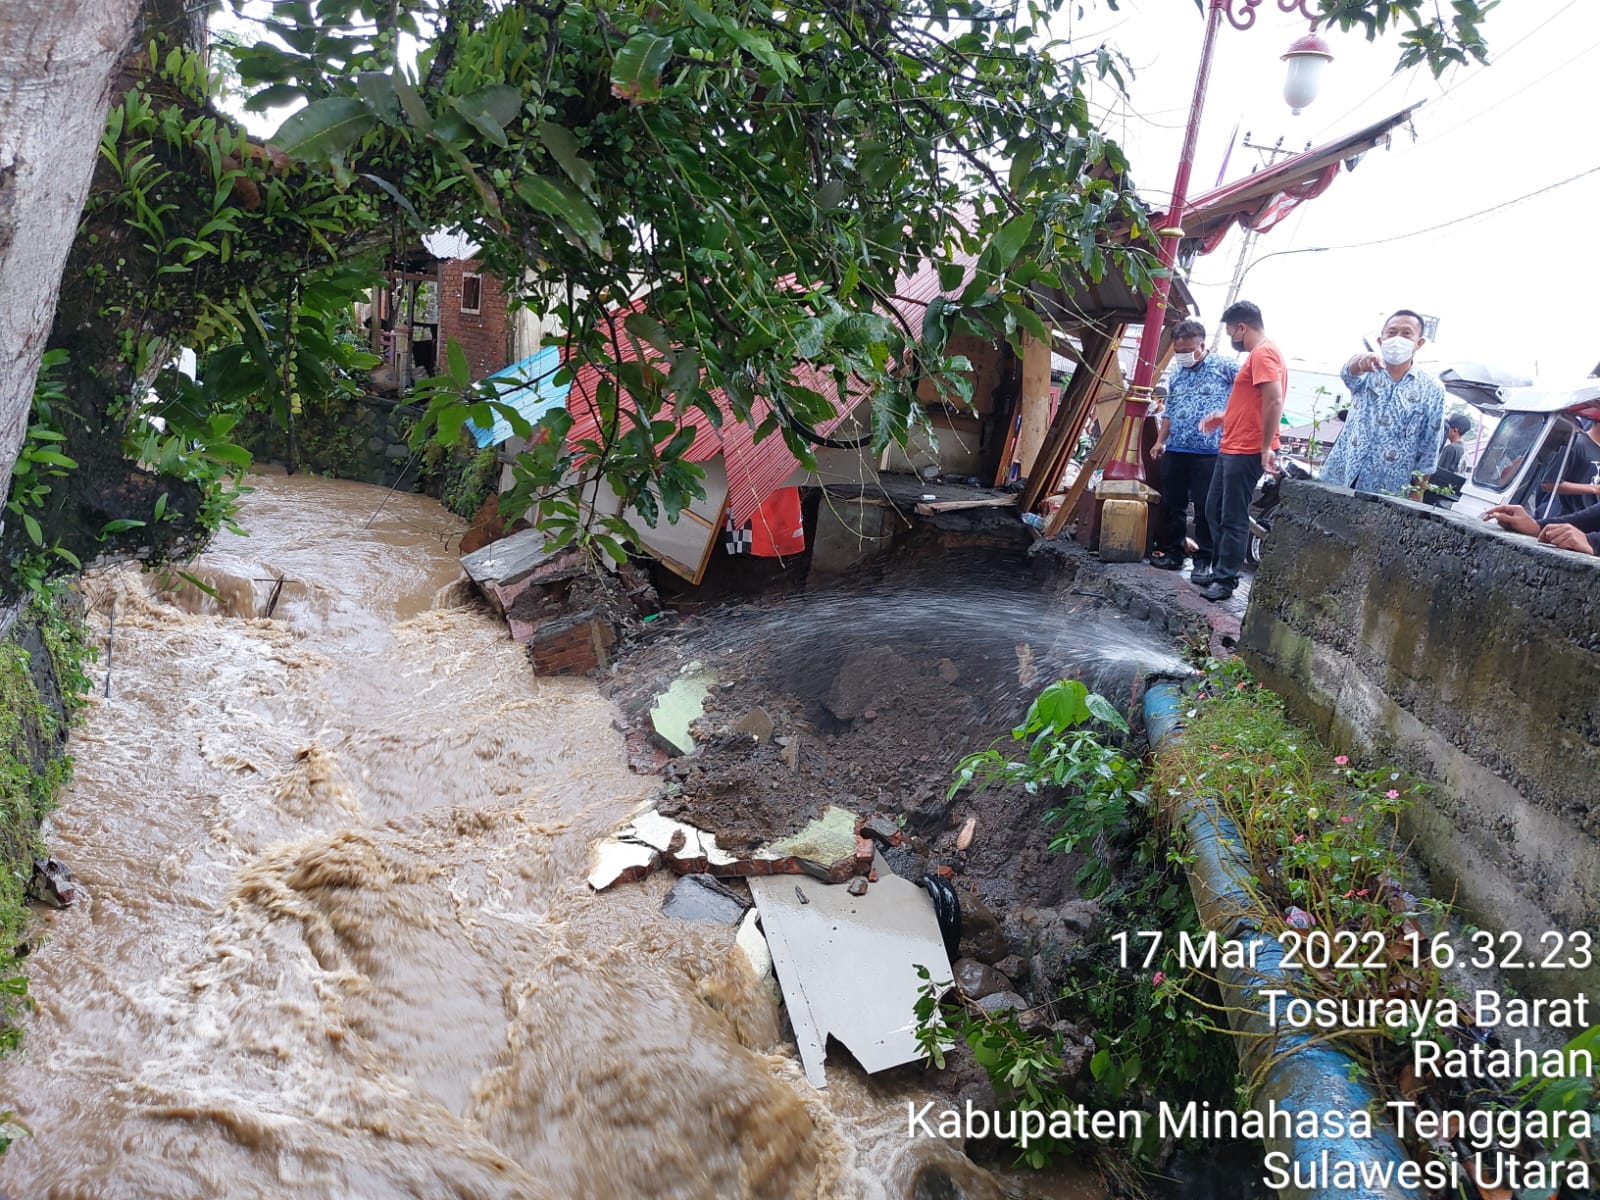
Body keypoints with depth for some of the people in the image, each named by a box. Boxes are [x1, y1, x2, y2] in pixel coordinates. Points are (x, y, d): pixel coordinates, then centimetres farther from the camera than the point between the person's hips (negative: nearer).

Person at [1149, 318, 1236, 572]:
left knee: (1206, 509, -2)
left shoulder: (1223, 367, -2)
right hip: (1175, 451, 6)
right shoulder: (1177, 374, 16)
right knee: (1172, 505, 10)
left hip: (1208, 453, -6)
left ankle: (1204, 559, 6)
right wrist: (1160, 441, 16)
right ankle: (1171, 553, 20)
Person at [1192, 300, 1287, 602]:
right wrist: (1224, 417, 23)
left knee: (1233, 519, -4)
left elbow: (1274, 401, -23)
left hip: (1246, 452, -11)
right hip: (1232, 449, 11)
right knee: (1215, 510, 16)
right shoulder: (1258, 354, 19)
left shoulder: (1263, 353, -14)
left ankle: (1226, 580, 2)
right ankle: (1220, 569, 24)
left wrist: (1266, 447, -23)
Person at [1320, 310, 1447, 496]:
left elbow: (1430, 447, 6)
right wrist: (1359, 362, -44)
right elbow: (1349, 373, -20)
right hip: (1339, 478, 1)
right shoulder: (1367, 372, 5)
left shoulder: (1432, 390, 4)